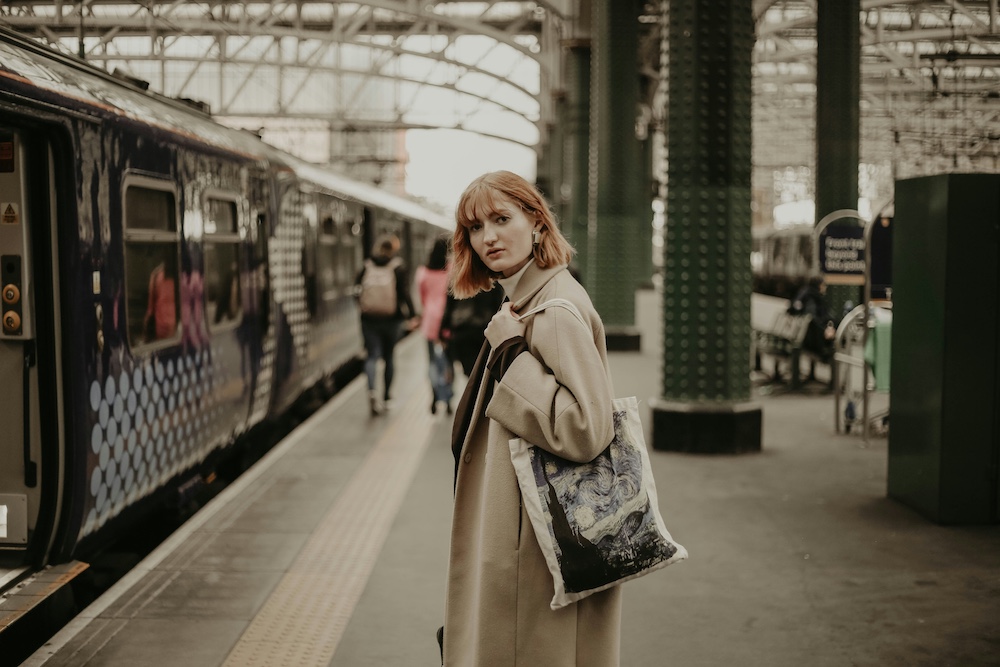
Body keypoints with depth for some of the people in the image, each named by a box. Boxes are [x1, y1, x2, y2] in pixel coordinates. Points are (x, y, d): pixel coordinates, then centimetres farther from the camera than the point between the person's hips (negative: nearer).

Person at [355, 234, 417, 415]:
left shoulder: (366, 267, -1)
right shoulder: (398, 268, -7)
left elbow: (357, 291, 1)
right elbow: (404, 294, -11)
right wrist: (411, 315, -5)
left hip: (369, 319, 1)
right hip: (392, 319, 0)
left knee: (372, 355, 1)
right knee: (388, 357, 13)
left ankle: (371, 390, -26)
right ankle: (385, 398, 20)